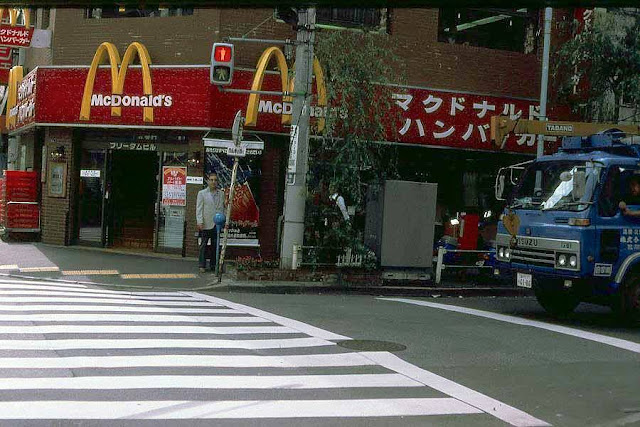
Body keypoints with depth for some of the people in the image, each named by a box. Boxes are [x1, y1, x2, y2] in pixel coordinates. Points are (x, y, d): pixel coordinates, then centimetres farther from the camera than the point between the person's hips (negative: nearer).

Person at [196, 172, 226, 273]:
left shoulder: (221, 193, 13)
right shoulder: (202, 193, 4)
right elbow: (199, 209, -1)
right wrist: (200, 222, -10)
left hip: (217, 224, 3)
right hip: (206, 224, -3)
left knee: (216, 245, 7)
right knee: (203, 245, 1)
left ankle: (214, 265, 14)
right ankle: (202, 265, 6)